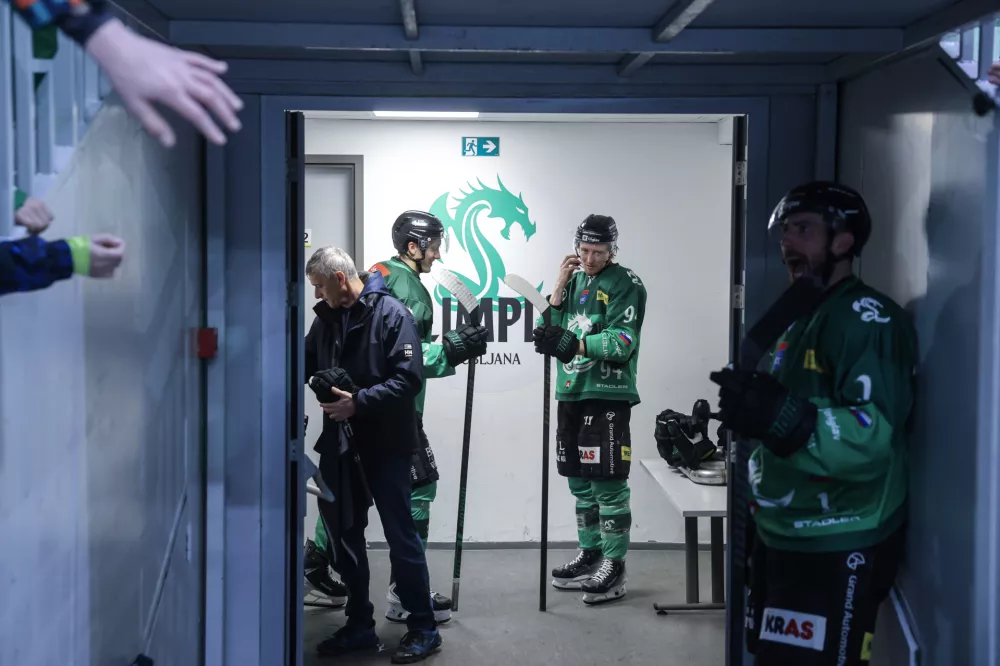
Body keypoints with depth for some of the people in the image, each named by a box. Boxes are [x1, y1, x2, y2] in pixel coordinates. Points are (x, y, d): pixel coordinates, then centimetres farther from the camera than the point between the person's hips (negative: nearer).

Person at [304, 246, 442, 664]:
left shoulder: (390, 313, -12)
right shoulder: (326, 317, 8)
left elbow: (410, 379, -19)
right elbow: (306, 364, 16)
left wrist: (359, 402, -25)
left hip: (385, 444, -7)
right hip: (339, 442, 7)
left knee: (400, 534, 1)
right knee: (342, 532, 11)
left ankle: (423, 627, 14)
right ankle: (360, 625, 25)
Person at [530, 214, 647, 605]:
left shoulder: (626, 285, -7)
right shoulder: (574, 280, 15)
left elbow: (622, 342, -18)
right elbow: (551, 332, 10)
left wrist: (574, 343, -30)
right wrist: (559, 288, -2)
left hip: (607, 396, -7)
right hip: (571, 394, 7)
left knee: (607, 481, -7)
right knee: (580, 480, 14)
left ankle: (614, 567, 0)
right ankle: (590, 554, 26)